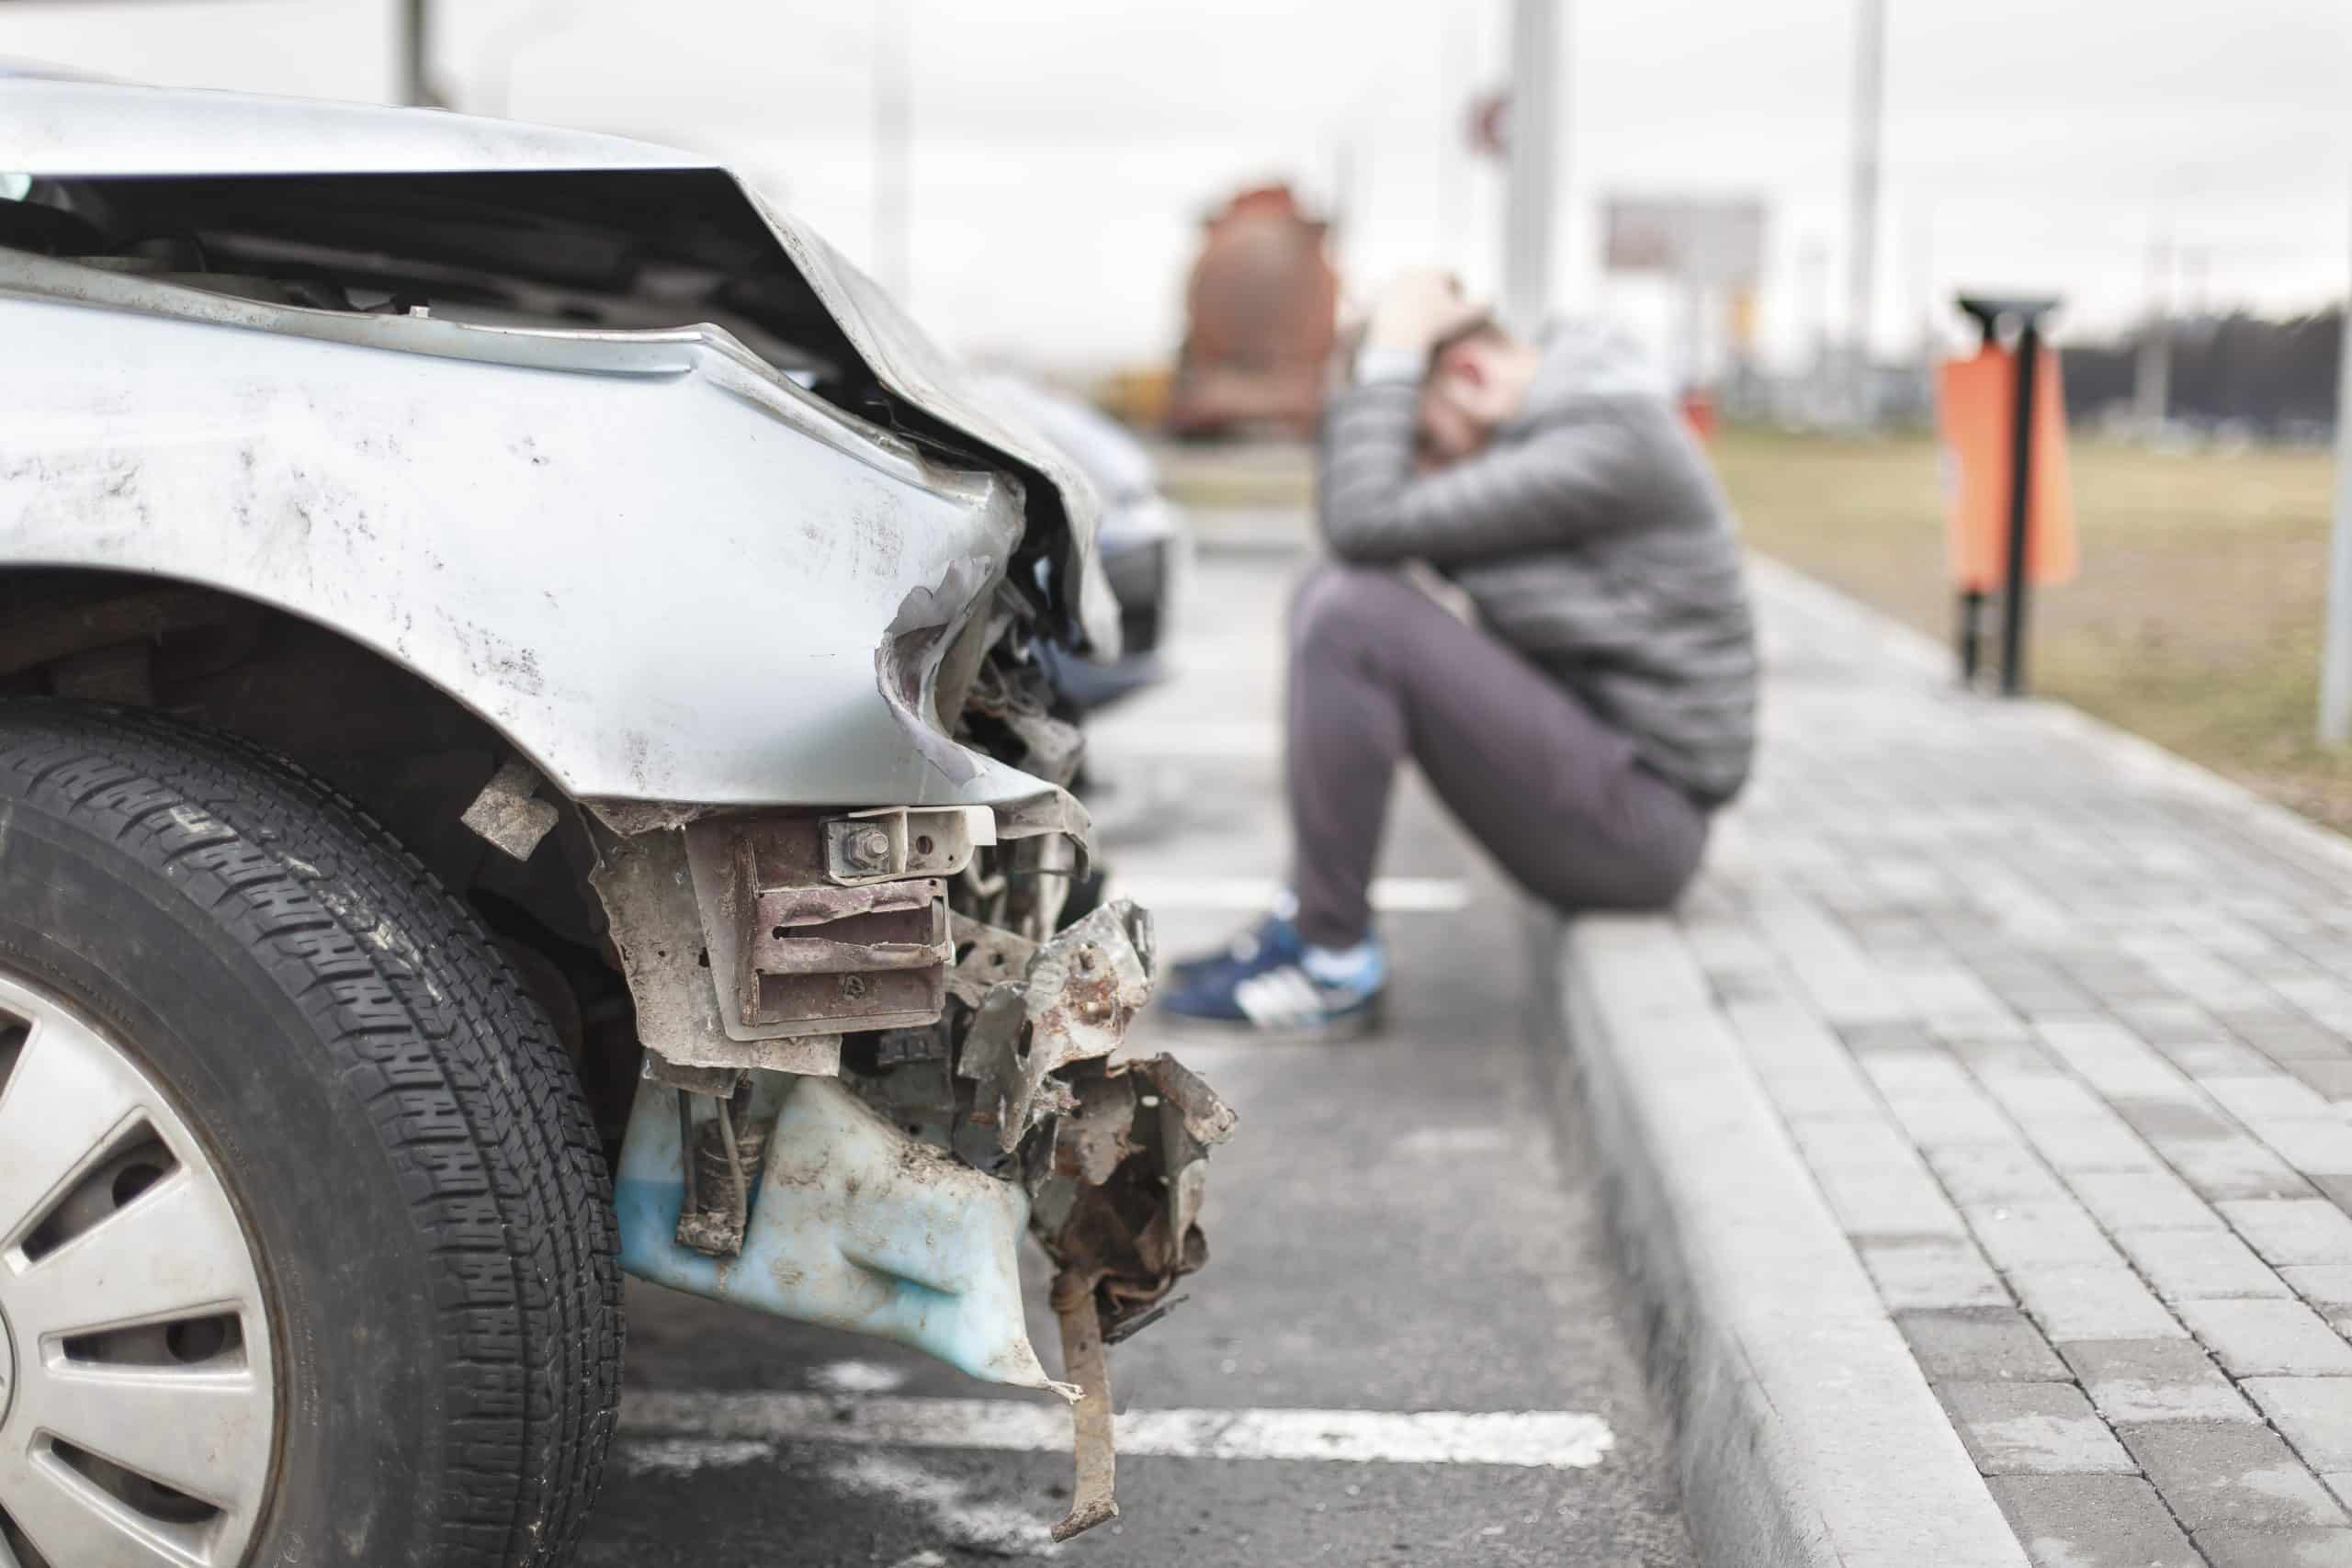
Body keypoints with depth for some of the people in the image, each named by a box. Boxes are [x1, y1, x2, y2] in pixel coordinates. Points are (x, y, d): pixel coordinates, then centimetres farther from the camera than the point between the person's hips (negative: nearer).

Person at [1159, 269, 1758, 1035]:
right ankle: (1305, 918, 5)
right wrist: (1382, 369, 2)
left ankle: (1337, 964, -12)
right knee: (1331, 593, 8)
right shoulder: (1542, 420, 11)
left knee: (1353, 613, -21)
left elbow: (1370, 524, -24)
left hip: (1635, 821, -10)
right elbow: (1346, 525, 13)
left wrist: (1389, 355, -14)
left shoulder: (1607, 439, -19)